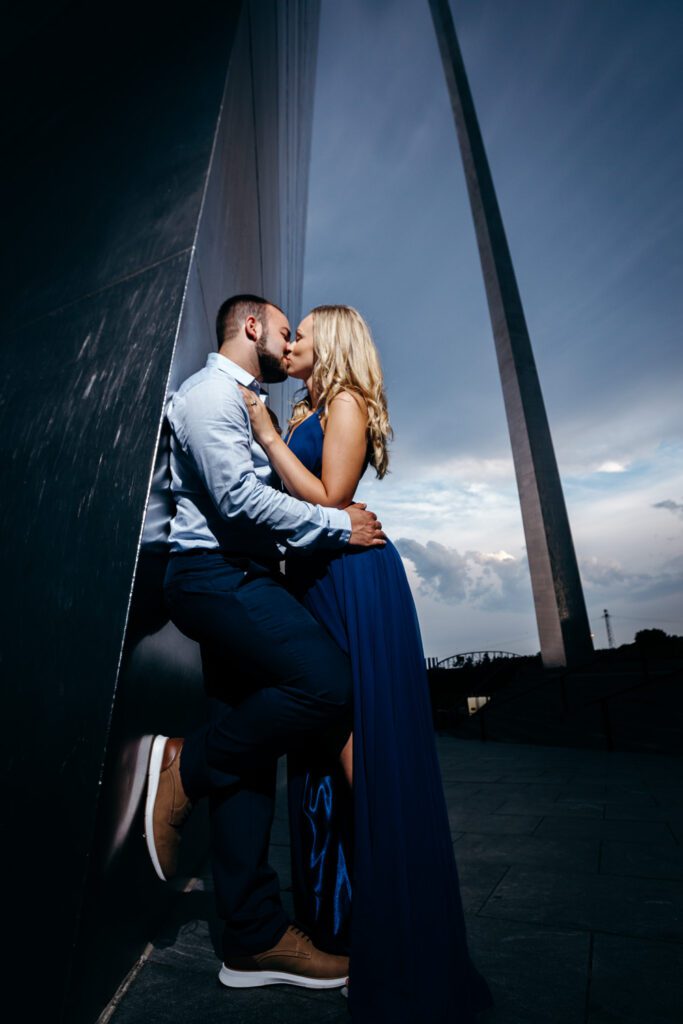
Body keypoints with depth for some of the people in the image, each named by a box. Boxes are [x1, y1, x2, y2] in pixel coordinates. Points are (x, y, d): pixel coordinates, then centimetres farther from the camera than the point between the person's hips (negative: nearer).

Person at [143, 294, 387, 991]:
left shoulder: (241, 404, 29)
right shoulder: (210, 391, -3)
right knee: (326, 682, -22)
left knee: (250, 754, 7)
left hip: (237, 581, 10)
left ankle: (255, 938, 17)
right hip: (216, 574, -10)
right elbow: (237, 497, -18)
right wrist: (339, 526, -14)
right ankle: (186, 766, -1)